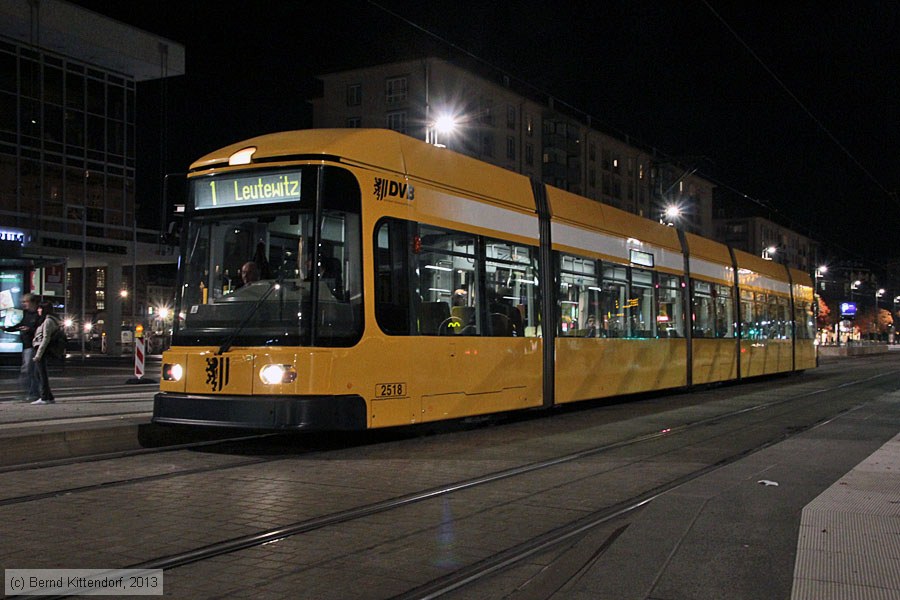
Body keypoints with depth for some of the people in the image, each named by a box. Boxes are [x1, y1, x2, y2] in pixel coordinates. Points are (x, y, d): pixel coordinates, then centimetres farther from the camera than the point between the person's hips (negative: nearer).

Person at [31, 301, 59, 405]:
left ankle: (44, 398, -5)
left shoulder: (48, 321, -11)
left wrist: (38, 354, -19)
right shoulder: (45, 320, 20)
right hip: (39, 349, 10)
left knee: (42, 374, -7)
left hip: (41, 349, -10)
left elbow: (46, 338, -17)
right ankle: (49, 397, 13)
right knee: (40, 374, 11)